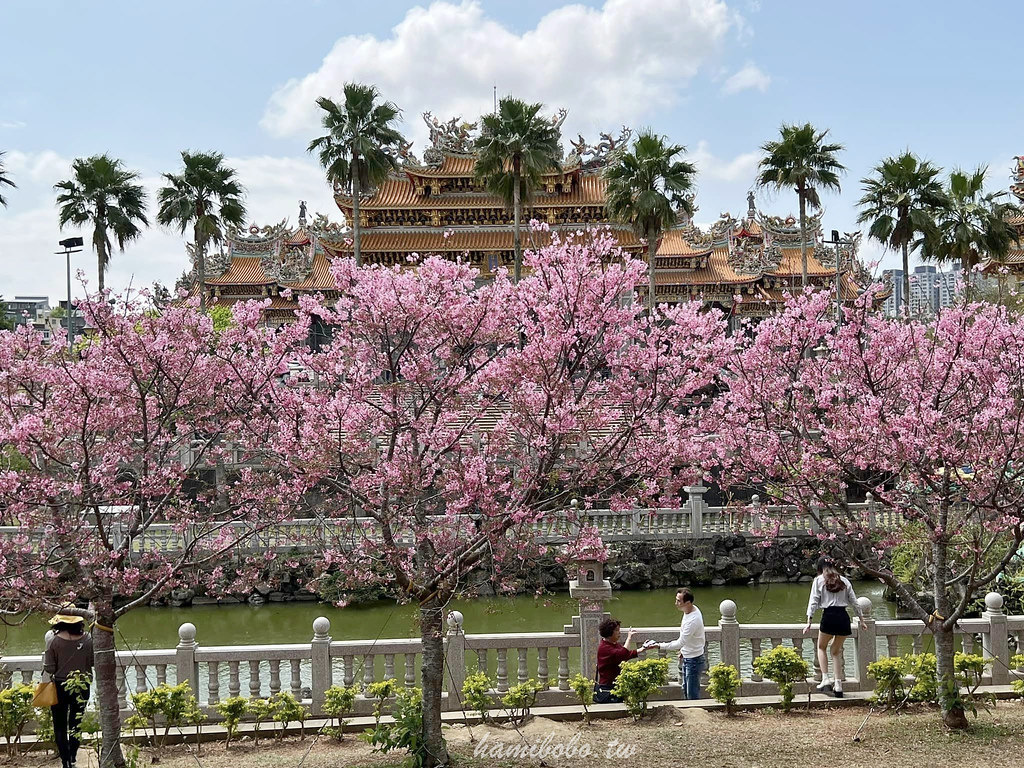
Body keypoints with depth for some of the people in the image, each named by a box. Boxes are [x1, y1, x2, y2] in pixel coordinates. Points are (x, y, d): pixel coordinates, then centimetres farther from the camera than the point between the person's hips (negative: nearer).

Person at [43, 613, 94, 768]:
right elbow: (93, 661, 0)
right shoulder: (87, 638, -10)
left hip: (60, 687, -2)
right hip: (82, 686, 2)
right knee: (76, 724, 16)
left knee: (60, 726, 10)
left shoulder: (54, 640, -15)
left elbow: (49, 668, -12)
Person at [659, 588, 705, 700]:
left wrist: (659, 646, -29)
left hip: (694, 660, -10)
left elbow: (679, 643, -31)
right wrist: (682, 651, 19)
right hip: (687, 658, 10)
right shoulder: (689, 611, -1)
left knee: (693, 695, -2)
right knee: (685, 690, 23)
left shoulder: (693, 620, -32)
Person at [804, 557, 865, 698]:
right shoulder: (844, 580, 13)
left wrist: (809, 621, -4)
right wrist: (861, 619, 22)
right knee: (836, 651, 16)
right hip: (843, 617, 3)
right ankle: (838, 685, 10)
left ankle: (825, 679, 4)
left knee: (822, 647, 19)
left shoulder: (819, 580, 5)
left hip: (828, 616, -3)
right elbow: (854, 601, 14)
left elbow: (813, 601, -2)